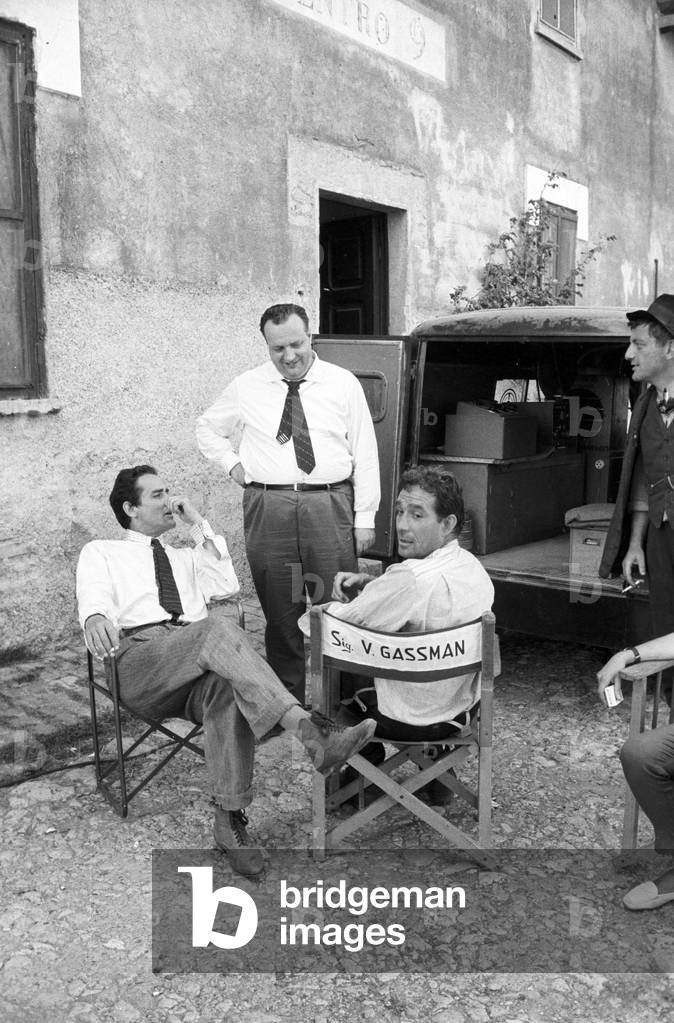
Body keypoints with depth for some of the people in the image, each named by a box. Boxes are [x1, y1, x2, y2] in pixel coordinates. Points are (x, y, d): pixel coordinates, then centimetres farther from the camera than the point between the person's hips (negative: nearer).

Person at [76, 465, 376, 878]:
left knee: (229, 686, -35)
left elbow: (227, 585, 14)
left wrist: (199, 525, 15)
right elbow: (93, 593, 2)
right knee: (218, 630, -35)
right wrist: (95, 617, -24)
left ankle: (231, 818, -31)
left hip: (201, 665, 3)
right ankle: (307, 730, -48)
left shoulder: (186, 557, 35)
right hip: (140, 658, -3)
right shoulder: (101, 552, 25)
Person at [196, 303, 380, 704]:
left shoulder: (343, 383, 5)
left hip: (329, 505, -1)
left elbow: (365, 454, 5)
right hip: (269, 508, 1)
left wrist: (365, 517, 0)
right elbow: (208, 429, 24)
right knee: (280, 611, 6)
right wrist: (233, 463, 7)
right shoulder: (247, 387, 9)